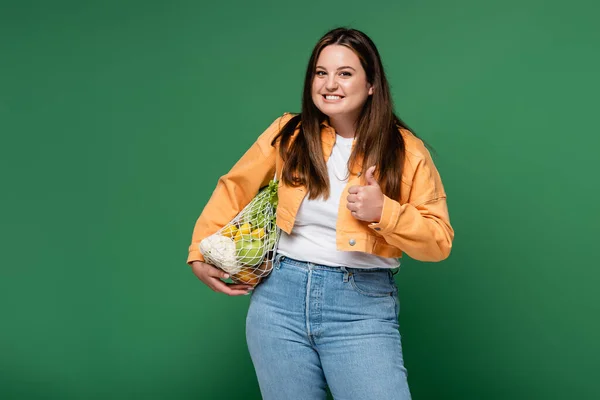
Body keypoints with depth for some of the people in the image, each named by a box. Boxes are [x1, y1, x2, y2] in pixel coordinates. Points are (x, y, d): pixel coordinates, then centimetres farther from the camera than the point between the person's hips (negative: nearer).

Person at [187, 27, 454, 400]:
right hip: (281, 297, 2)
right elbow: (234, 188, 16)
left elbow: (440, 241, -1)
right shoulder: (288, 134, 3)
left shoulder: (405, 151, -1)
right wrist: (200, 254, 12)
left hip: (363, 306, -2)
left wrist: (384, 212, -16)